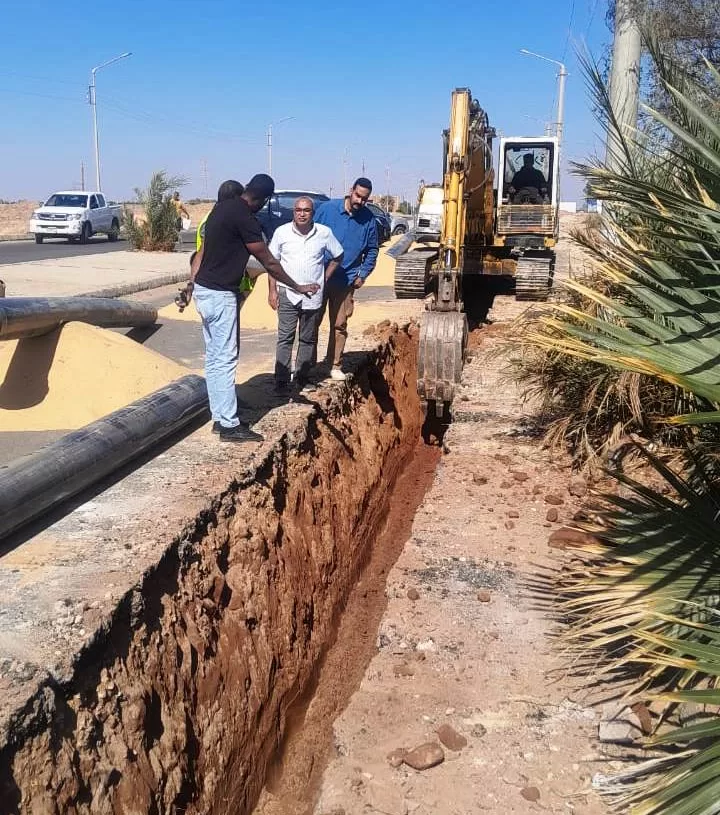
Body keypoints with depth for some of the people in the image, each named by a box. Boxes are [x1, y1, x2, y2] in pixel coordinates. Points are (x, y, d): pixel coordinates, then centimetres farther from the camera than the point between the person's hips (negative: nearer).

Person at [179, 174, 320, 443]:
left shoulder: (222, 207, 10)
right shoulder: (244, 218, -17)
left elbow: (203, 251, 13)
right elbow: (269, 262, -12)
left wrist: (191, 283, 17)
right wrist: (297, 287, -1)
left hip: (204, 291, 10)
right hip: (220, 296, -10)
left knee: (214, 358, 12)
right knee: (225, 359, -5)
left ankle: (219, 417, 19)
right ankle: (229, 425, -1)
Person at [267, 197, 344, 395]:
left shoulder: (324, 233, -1)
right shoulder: (282, 232, -3)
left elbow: (337, 256, 12)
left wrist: (324, 278, 5)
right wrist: (272, 290, -2)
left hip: (313, 296, 2)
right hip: (287, 295, -2)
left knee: (308, 340, 10)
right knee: (285, 339, -3)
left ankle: (301, 378, 22)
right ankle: (281, 381, 0)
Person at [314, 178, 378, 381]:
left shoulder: (368, 220, 0)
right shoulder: (327, 209, -7)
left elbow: (372, 250, 12)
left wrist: (363, 274, 3)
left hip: (346, 281, 1)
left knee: (339, 325, 7)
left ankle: (335, 365, 18)